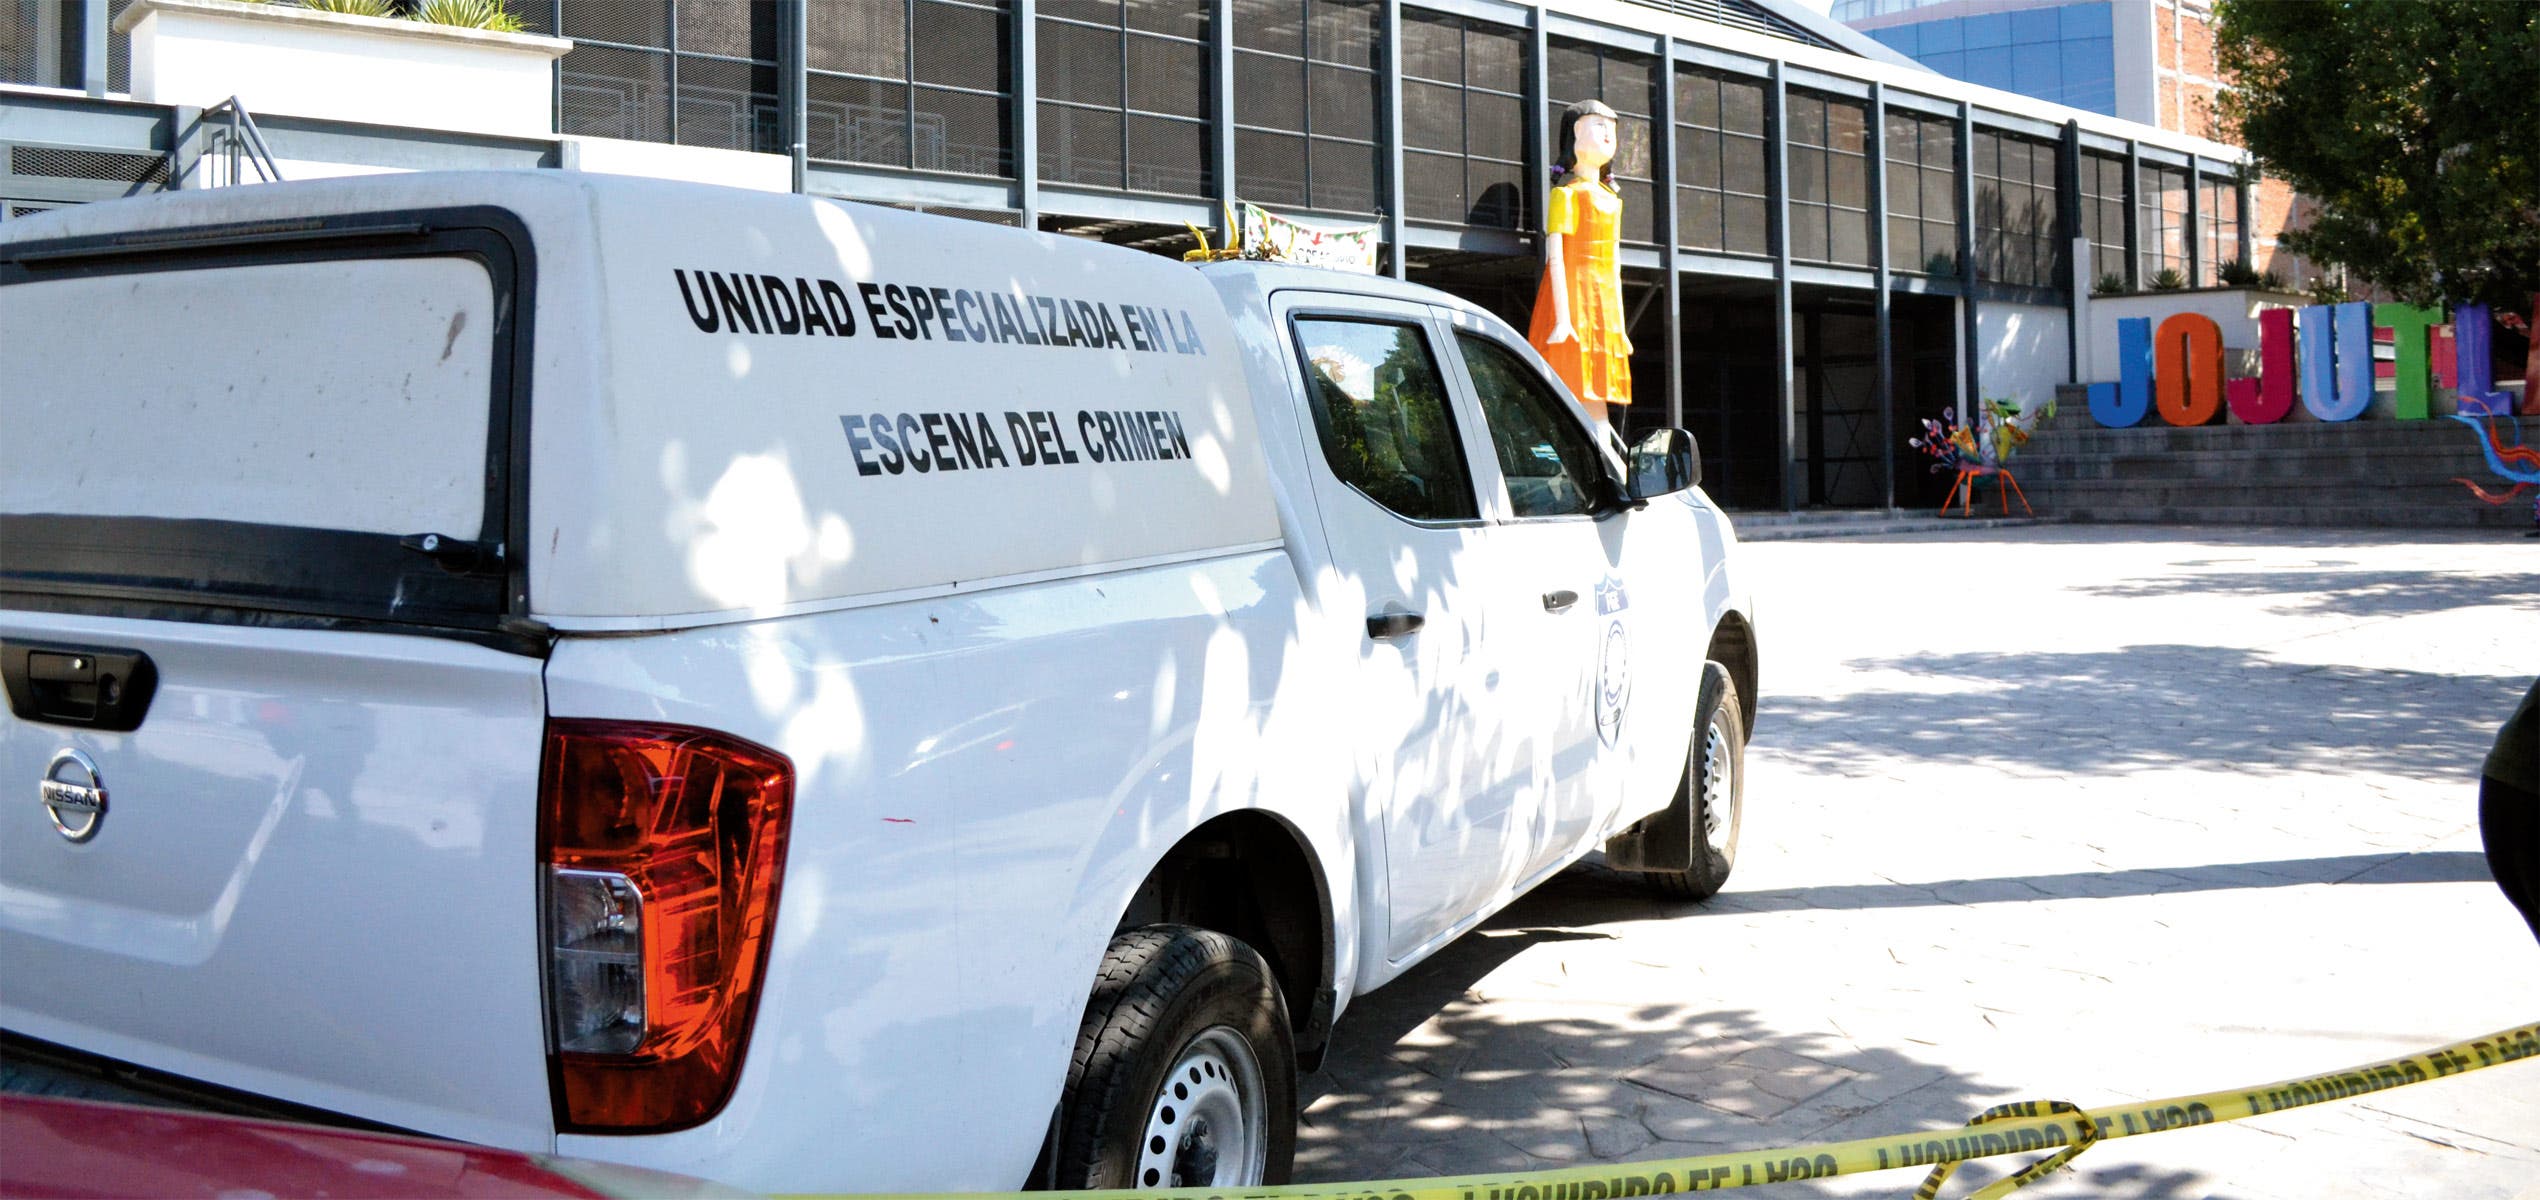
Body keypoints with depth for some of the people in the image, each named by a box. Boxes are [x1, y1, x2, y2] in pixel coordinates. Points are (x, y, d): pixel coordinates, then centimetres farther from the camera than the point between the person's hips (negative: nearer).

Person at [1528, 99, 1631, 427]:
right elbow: (1555, 256, -12)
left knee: (1596, 403, 5)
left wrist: (1620, 326, 20)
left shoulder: (1611, 198, 21)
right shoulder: (1566, 193, -4)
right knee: (1576, 400, -12)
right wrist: (1562, 317, -21)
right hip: (1574, 297, -8)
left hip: (1603, 306, 8)